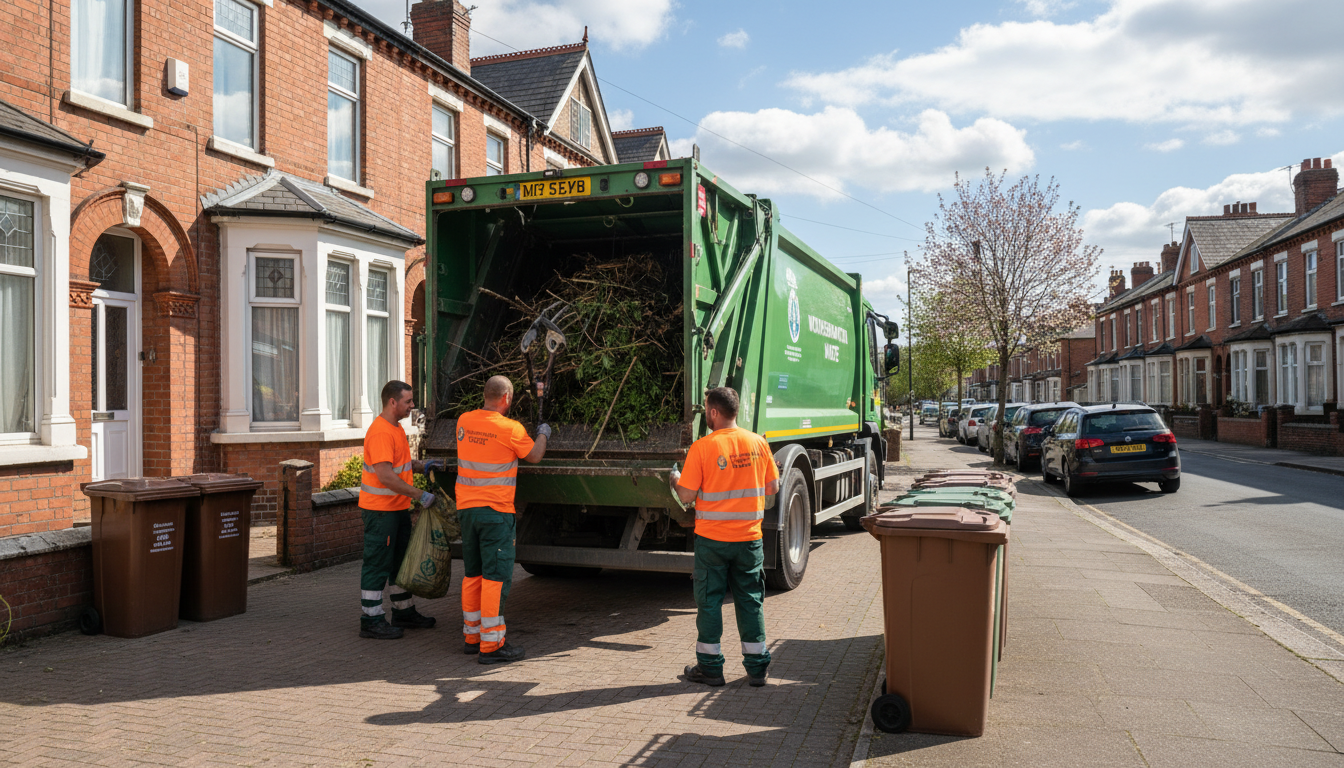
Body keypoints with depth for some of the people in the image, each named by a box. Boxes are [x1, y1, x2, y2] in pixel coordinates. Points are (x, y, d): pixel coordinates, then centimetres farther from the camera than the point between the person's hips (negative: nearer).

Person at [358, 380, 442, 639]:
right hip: (380, 510, -10)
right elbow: (386, 476, -27)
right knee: (377, 565, -2)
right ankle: (371, 621, 7)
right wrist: (420, 495, -23)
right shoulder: (380, 432, -21)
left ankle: (404, 613, 29)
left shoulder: (396, 428, 13)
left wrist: (421, 466, 6)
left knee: (400, 561, 18)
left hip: (398, 507, 10)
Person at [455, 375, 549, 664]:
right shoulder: (511, 429, -13)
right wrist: (542, 434, 22)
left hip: (466, 508, 7)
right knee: (496, 576, -3)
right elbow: (534, 456, 3)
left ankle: (472, 636, 25)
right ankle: (491, 645, -2)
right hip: (495, 510, -7)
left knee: (473, 574, 16)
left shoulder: (464, 421, 3)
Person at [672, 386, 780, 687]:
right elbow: (773, 488, 5)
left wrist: (676, 480, 9)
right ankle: (756, 667, 17)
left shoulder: (701, 448, -13)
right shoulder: (758, 443, -1)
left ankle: (710, 666, 17)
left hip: (712, 538, -3)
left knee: (709, 601, 9)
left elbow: (687, 496, -12)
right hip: (749, 537, 3)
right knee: (750, 600, 12)